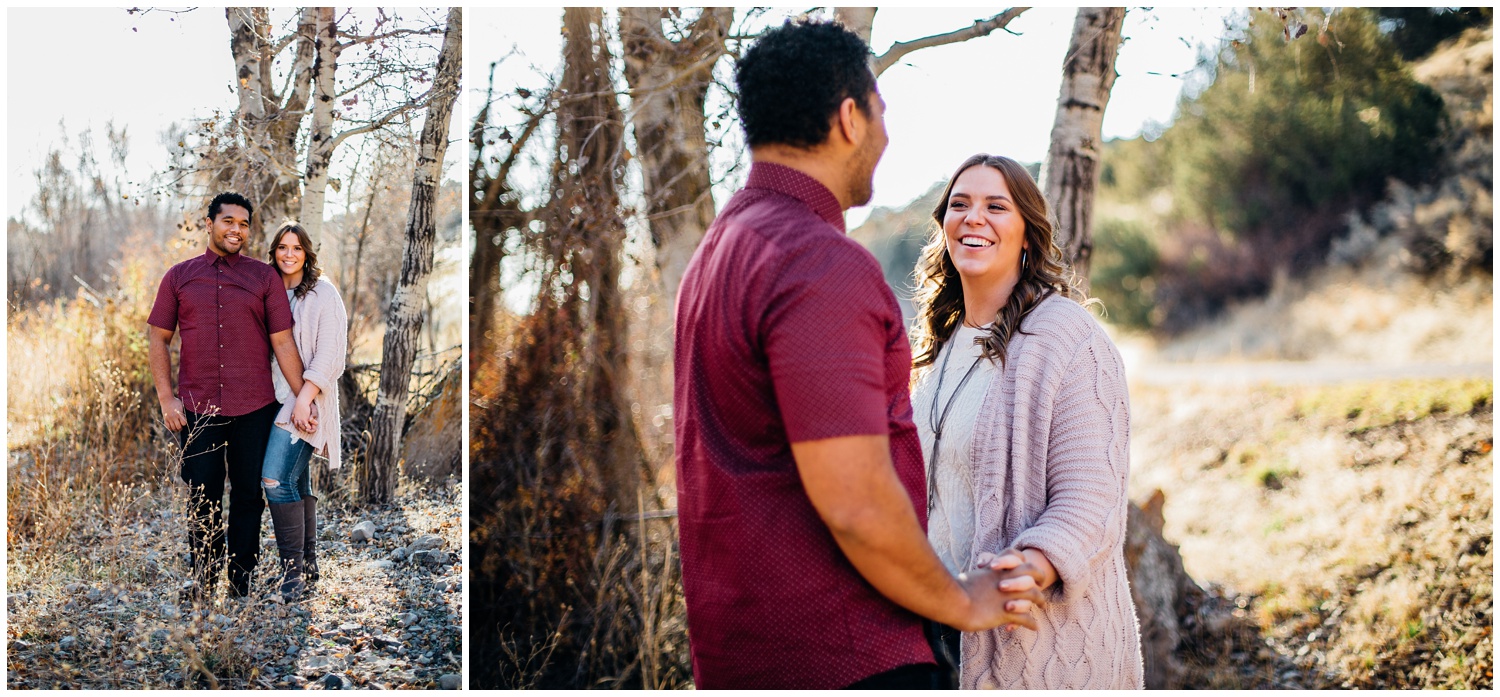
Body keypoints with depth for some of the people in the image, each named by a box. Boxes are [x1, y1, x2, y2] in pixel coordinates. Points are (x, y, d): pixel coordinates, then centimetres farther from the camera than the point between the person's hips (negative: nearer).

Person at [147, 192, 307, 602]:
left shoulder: (264, 276, 6)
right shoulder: (179, 276, 8)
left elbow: (282, 341, 3)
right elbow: (157, 338, 8)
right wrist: (167, 399, -1)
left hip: (254, 409, 0)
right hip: (197, 410, 0)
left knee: (248, 497, 6)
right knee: (202, 500, 6)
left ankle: (242, 585, 17)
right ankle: (203, 584, 18)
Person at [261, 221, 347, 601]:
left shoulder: (322, 293, -5)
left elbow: (328, 354, -12)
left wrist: (304, 398, -20)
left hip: (305, 400, -7)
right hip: (275, 397, 7)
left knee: (277, 480, -17)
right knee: (297, 482, 11)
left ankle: (294, 570, -10)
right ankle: (308, 565, 19)